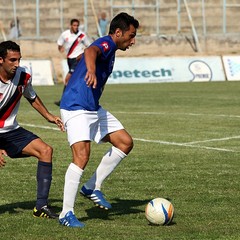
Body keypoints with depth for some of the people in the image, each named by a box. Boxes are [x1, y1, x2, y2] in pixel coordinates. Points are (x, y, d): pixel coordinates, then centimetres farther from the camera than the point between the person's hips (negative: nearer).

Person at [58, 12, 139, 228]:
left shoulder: (110, 50, 18)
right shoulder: (106, 43, -13)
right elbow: (90, 51, -38)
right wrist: (91, 70, -59)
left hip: (93, 108, 10)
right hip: (75, 107, -10)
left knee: (125, 142, 5)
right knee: (82, 156, -20)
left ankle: (92, 188, 10)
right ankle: (67, 214, -15)